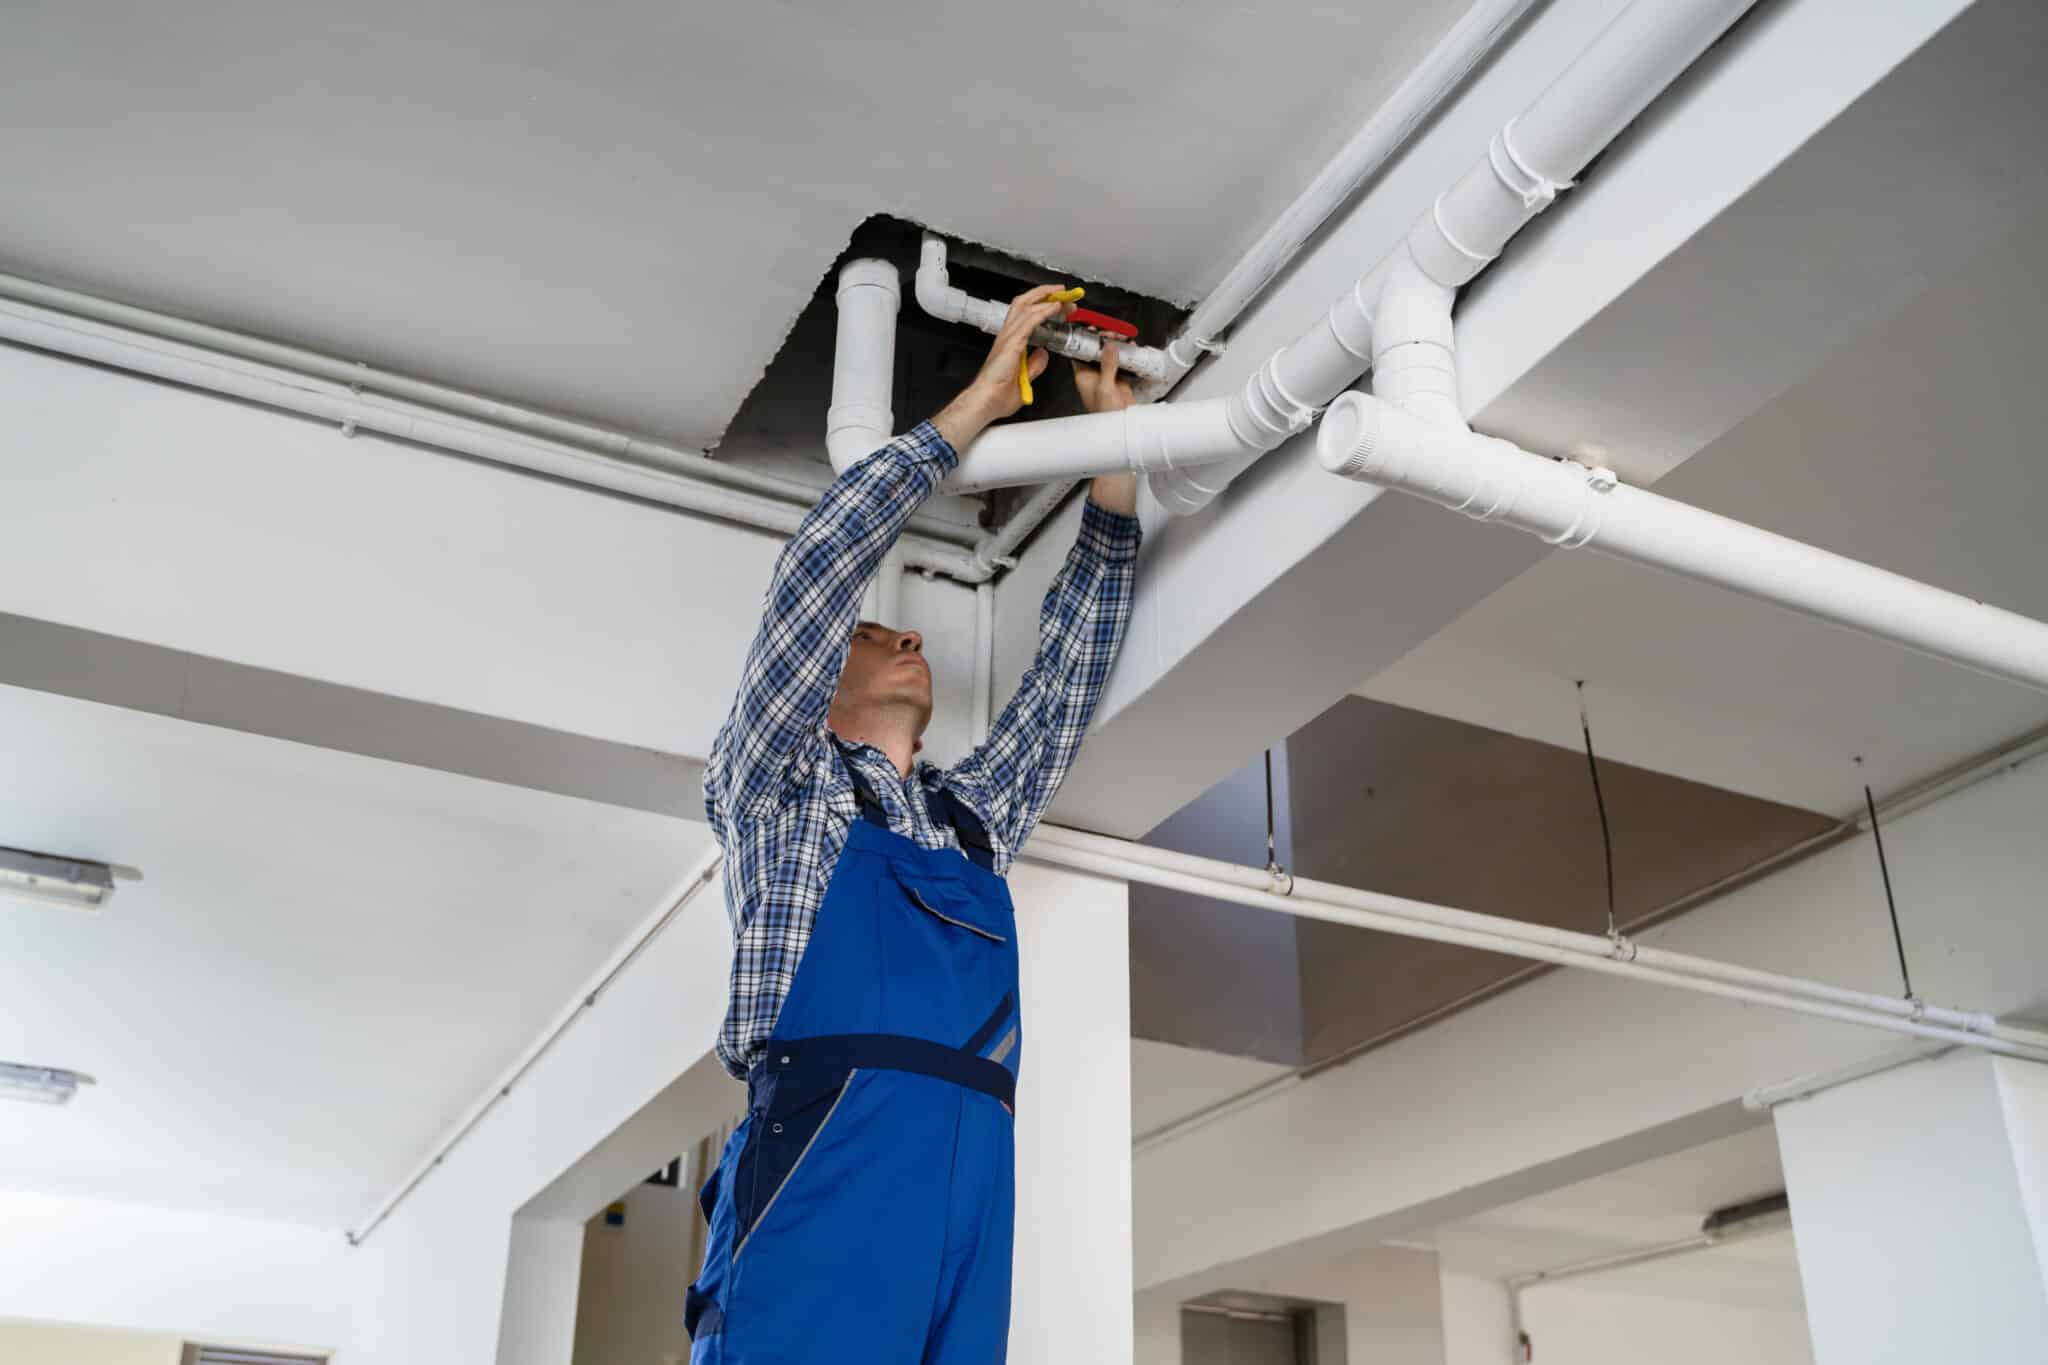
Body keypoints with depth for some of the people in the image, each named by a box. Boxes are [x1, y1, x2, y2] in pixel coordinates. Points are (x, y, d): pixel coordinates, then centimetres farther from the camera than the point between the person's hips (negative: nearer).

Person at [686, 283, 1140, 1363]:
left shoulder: (976, 813, 30)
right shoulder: (774, 782, 16)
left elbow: (1066, 673, 30)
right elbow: (816, 569, 9)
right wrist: (983, 396, 13)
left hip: (976, 1178, 6)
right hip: (827, 1158, -5)